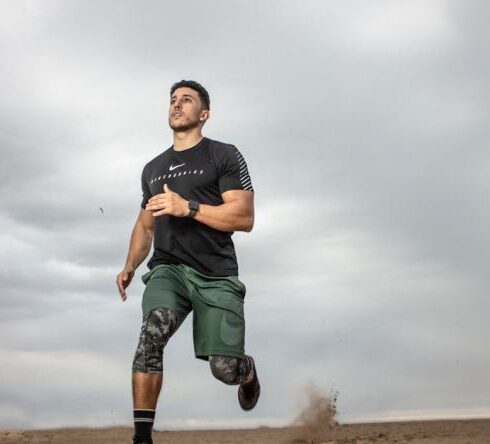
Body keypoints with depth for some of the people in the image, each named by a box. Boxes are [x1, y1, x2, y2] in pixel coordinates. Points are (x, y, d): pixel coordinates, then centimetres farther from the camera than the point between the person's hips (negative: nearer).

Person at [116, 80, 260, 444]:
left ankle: (248, 371, 33)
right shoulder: (153, 168, 20)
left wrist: (187, 207, -18)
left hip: (216, 274, -3)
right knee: (153, 330, -29)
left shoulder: (224, 155, 2)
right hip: (168, 268, 3)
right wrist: (130, 267, 11)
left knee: (225, 369, -7)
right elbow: (145, 224, 28)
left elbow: (245, 218, -8)